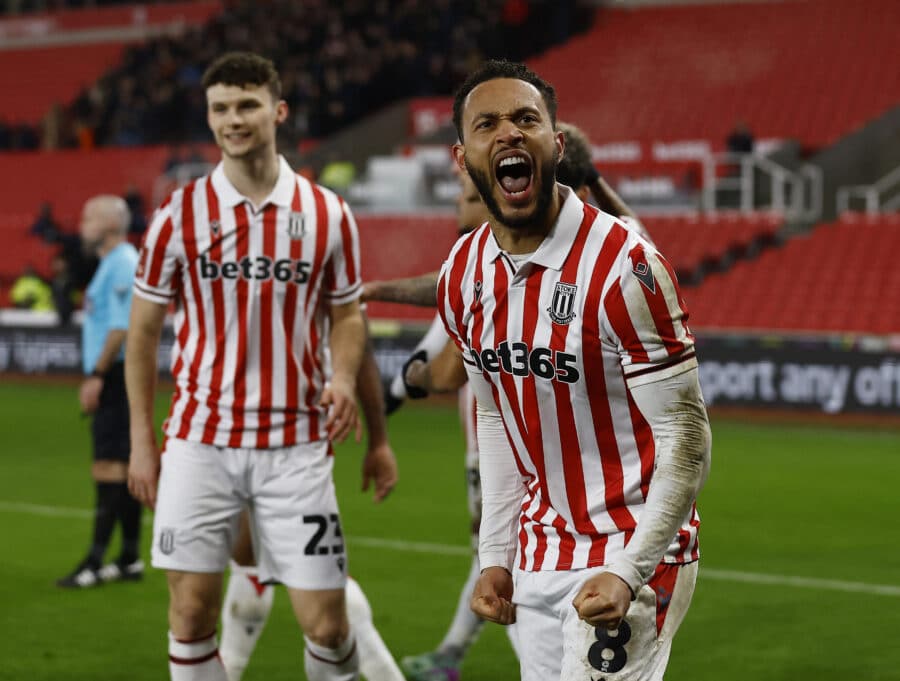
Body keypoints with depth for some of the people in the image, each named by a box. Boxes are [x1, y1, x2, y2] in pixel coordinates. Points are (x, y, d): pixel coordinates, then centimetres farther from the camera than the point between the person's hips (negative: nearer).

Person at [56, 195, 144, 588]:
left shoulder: (123, 264, -13)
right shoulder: (112, 264, 18)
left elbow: (121, 327, -20)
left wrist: (97, 375, -20)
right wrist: (95, 377, 18)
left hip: (117, 376, -10)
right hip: (114, 379, 10)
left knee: (109, 467, -10)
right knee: (124, 468, 11)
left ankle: (95, 562, -11)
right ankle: (131, 559, 16)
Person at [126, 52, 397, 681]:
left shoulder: (328, 215, 3)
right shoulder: (179, 216, 0)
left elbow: (346, 316, 13)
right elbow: (144, 329, 7)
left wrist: (343, 377, -8)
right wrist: (142, 440, 4)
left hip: (296, 444, 0)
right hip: (200, 440, 0)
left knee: (325, 622, -2)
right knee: (191, 611, -2)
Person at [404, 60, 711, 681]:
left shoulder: (624, 267, -18)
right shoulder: (463, 275, 3)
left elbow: (685, 437, -16)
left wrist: (628, 574, -23)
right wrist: (496, 556, 13)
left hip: (629, 558, -6)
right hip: (538, 558, 6)